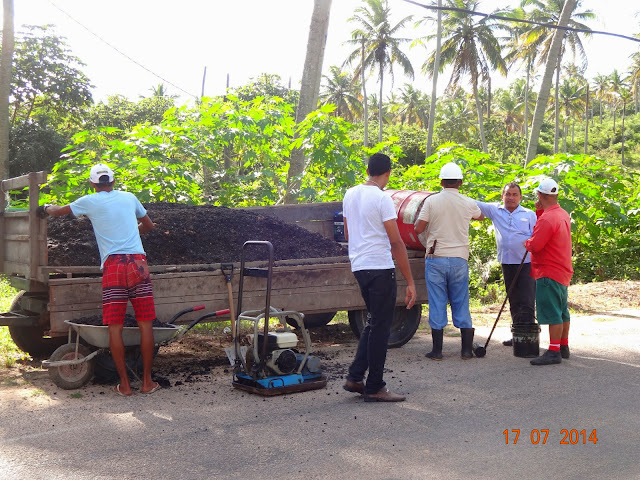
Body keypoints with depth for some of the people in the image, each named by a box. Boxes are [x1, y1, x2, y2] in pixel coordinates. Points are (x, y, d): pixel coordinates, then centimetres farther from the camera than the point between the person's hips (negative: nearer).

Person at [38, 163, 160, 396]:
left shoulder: (89, 201, 9)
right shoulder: (129, 198, 17)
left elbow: (58, 211, 25)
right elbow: (148, 224, 32)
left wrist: (46, 208, 48)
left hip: (113, 265, -2)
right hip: (137, 262, 2)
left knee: (115, 327, 4)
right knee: (145, 324, 5)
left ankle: (124, 384, 6)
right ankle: (147, 381, 8)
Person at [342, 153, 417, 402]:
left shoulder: (350, 195, 10)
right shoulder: (382, 198, -14)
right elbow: (396, 243, -16)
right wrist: (410, 282, -14)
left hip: (358, 266, 8)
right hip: (380, 269, -8)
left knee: (374, 323, 19)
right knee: (380, 327, 0)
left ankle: (355, 378, 18)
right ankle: (374, 388, 7)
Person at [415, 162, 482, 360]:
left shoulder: (431, 201, -6)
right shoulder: (468, 204, 2)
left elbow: (418, 229, -6)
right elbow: (480, 215, 25)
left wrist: (422, 215, 13)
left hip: (435, 259, -2)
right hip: (459, 260, 2)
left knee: (437, 304, 4)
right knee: (461, 305, 10)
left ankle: (437, 350, 7)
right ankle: (467, 349, 13)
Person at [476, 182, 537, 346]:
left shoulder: (530, 214, 5)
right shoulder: (495, 210, 10)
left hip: (527, 263, -3)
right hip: (507, 263, 3)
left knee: (527, 302, -7)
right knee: (514, 302, 11)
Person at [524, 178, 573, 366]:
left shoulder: (547, 219, -21)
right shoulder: (563, 215, 11)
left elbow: (535, 245, -23)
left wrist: (526, 243, -2)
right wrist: (540, 211, 7)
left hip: (549, 274, -10)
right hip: (563, 272, 10)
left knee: (552, 313, -8)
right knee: (562, 311, 16)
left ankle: (554, 352, -6)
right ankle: (564, 347, 26)